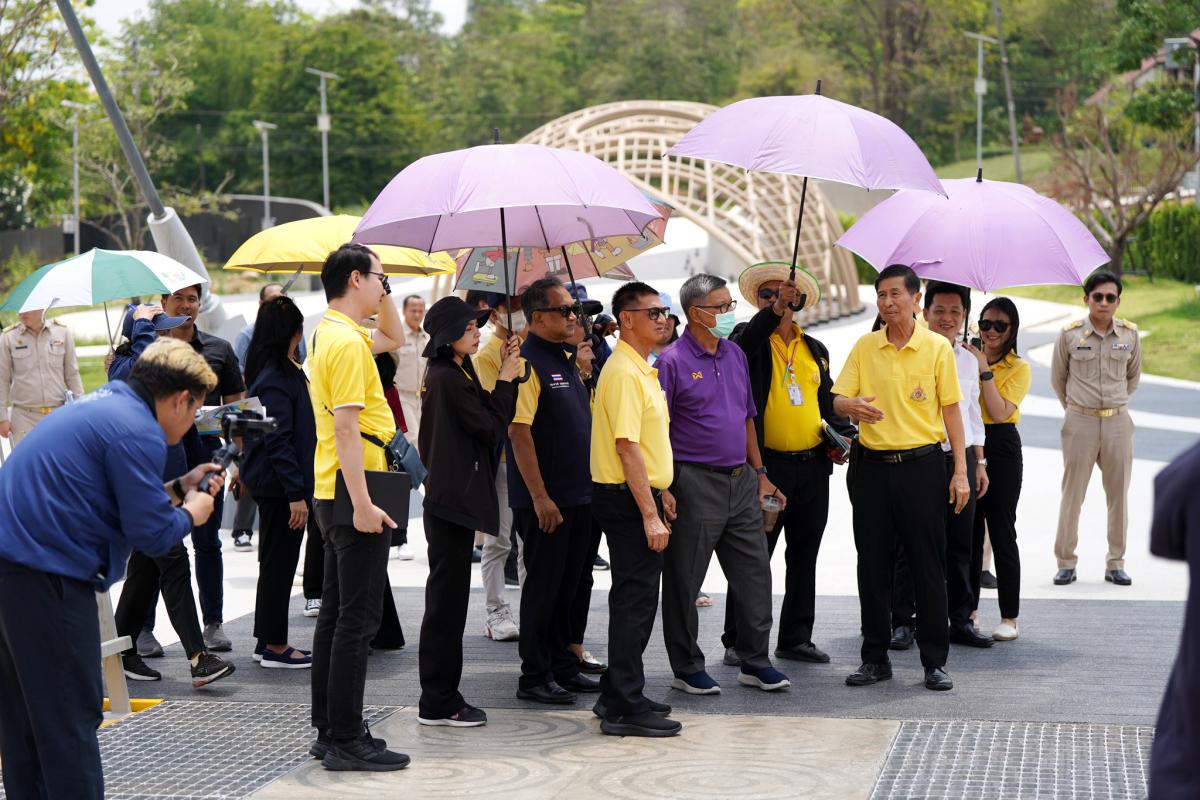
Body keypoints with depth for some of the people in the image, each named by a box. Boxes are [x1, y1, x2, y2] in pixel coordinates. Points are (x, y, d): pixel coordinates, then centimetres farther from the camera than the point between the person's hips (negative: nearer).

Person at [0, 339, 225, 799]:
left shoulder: (105, 404, 17)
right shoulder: (139, 433, -13)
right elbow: (152, 535, -13)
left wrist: (177, 488, 24)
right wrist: (190, 513, 6)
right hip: (46, 579, -10)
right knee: (71, 720, -3)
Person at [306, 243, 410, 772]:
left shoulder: (332, 333, 15)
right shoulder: (346, 341, -16)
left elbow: (394, 338, 33)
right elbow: (346, 427, -23)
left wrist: (383, 298, 18)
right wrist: (362, 504, -25)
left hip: (334, 492, 11)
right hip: (354, 494, -11)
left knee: (336, 613, 14)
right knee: (357, 618, -7)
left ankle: (329, 731, 20)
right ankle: (345, 742, -5)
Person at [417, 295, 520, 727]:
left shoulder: (446, 374, 15)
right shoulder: (450, 378, -16)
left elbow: (482, 416, 14)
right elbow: (491, 428, -13)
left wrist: (503, 375, 6)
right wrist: (506, 379, -6)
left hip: (447, 498, 11)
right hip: (453, 498, -11)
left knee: (446, 599, 14)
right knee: (447, 599, -5)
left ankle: (439, 698, 20)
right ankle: (439, 703, 1)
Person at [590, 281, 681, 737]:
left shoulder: (641, 369, 16)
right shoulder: (624, 372, -17)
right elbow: (627, 446, -23)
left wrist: (660, 491, 21)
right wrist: (650, 513, -24)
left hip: (640, 493, 10)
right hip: (628, 499, -10)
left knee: (634, 598, 15)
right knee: (636, 601, -7)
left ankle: (618, 695, 24)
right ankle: (625, 708, -3)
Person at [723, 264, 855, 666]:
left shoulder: (815, 349, 14)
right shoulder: (749, 338, 0)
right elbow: (741, 347, -25)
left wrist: (839, 437, 3)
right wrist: (774, 311, -38)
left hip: (813, 467, 5)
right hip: (765, 466, -5)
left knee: (804, 557, 11)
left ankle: (796, 639, 21)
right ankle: (738, 641, 5)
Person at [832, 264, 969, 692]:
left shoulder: (937, 348, 0)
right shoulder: (864, 347, 7)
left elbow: (951, 411, 2)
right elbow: (838, 399, 4)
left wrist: (960, 471, -3)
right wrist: (852, 405, -21)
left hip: (922, 464, -2)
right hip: (873, 466, 3)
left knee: (928, 565, 0)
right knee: (873, 565, 5)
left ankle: (935, 661, 8)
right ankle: (875, 658, 15)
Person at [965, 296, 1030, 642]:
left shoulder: (1019, 368, -1)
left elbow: (999, 412, -14)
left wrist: (984, 370, -14)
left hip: (1001, 448, -4)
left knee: (1002, 532, -1)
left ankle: (1009, 618, 4)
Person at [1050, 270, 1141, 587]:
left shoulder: (1130, 334, 3)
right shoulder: (1070, 334, -3)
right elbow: (1057, 378, 11)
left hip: (1118, 421, 2)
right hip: (1080, 422, -2)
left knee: (1119, 493, 5)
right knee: (1072, 493, 0)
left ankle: (1115, 563, 14)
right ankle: (1066, 563, 9)